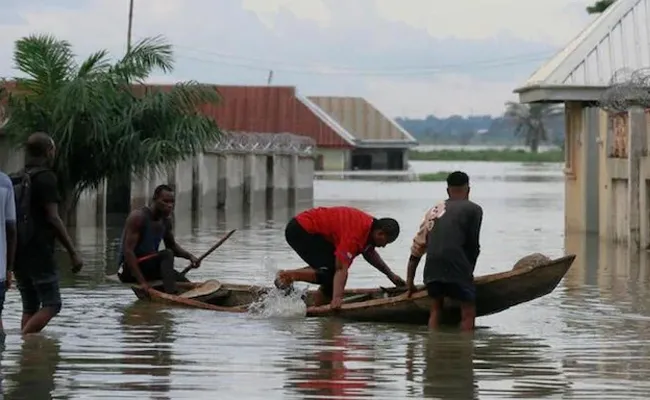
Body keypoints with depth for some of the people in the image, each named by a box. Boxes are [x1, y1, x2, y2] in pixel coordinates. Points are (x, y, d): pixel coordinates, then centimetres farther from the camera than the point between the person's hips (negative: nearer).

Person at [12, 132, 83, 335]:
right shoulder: (45, 177, -9)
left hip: (18, 253, 8)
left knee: (30, 306, 12)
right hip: (39, 252, -8)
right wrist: (73, 252, -12)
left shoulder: (16, 179, 14)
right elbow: (53, 218, -14)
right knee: (51, 304, -6)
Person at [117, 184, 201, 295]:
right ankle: (171, 294, -41)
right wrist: (142, 282, -32)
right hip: (128, 270, -8)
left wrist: (190, 256, -2)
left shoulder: (165, 220, 6)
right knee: (167, 255, -30)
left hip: (149, 268, 8)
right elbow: (127, 250, -25)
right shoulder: (138, 217, -18)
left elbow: (172, 246, 20)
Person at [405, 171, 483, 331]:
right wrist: (470, 271, 20)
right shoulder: (473, 209, 10)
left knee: (436, 308, 20)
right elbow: (473, 245, 6)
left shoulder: (434, 210, 24)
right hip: (456, 264, -5)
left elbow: (417, 247, 23)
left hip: (432, 267, 5)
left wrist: (409, 282, 28)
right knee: (468, 311, 2)